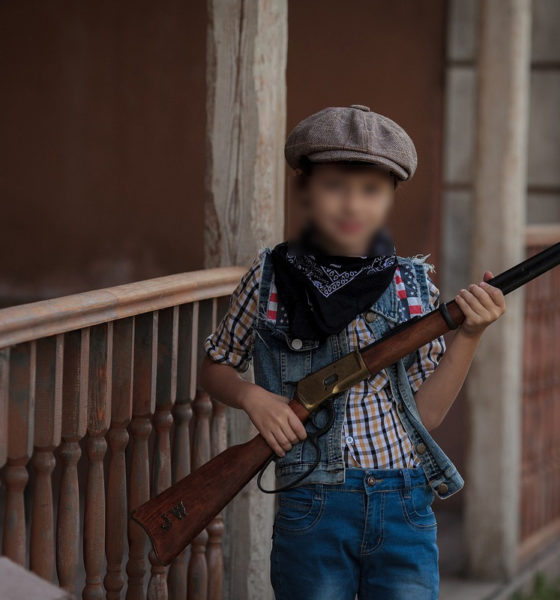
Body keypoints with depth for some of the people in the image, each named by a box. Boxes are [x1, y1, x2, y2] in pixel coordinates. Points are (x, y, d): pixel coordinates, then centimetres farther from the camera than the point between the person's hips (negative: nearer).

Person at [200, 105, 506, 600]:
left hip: (405, 508, 1)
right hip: (312, 511, -1)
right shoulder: (272, 278, 0)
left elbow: (426, 414, 1)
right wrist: (252, 397, -9)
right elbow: (215, 369, 11)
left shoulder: (413, 285, 4)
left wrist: (468, 336, -11)